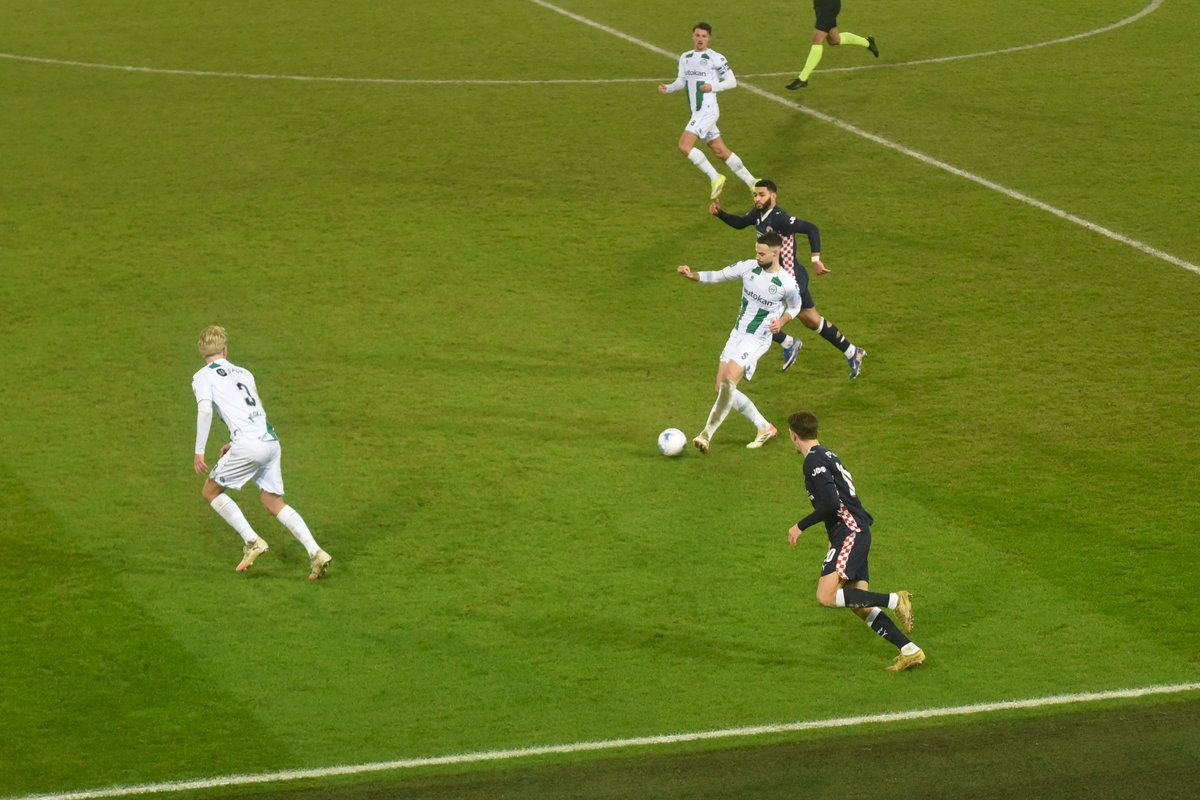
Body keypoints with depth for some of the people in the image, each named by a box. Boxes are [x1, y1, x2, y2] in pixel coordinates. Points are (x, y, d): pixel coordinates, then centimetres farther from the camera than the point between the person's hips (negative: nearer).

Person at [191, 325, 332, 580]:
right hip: (271, 440, 6)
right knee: (274, 502, 15)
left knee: (211, 491, 12)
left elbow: (205, 410, -11)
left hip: (248, 444, -6)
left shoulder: (202, 376, 6)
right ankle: (315, 552, 1)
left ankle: (251, 541, 0)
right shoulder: (244, 373, 25)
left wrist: (199, 451, -9)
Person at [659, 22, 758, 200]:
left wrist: (713, 87, -19)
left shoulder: (716, 58, -6)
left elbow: (732, 82, -4)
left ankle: (715, 177, -7)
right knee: (720, 151, 8)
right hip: (697, 112, 7)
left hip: (707, 110, -7)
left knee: (684, 146, -18)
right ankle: (752, 182, 16)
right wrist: (668, 88, -2)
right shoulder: (685, 58, 15)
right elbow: (681, 81, 18)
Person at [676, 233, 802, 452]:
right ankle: (764, 428, 18)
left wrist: (782, 321, -13)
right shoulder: (749, 267, -5)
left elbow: (794, 306, 6)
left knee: (728, 382, -23)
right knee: (722, 387, 5)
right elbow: (718, 276, 3)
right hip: (737, 334, 7)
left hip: (757, 339, -7)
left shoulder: (787, 284, -15)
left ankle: (707, 434, -24)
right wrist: (692, 275, -14)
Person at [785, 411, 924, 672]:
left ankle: (895, 600, -18)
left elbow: (831, 504, -21)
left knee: (826, 597, -21)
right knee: (860, 606, 7)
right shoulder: (828, 454, 19)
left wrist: (800, 526, -11)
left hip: (849, 533, -10)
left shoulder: (814, 460, -11)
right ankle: (910, 651, 3)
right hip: (856, 532, 10)